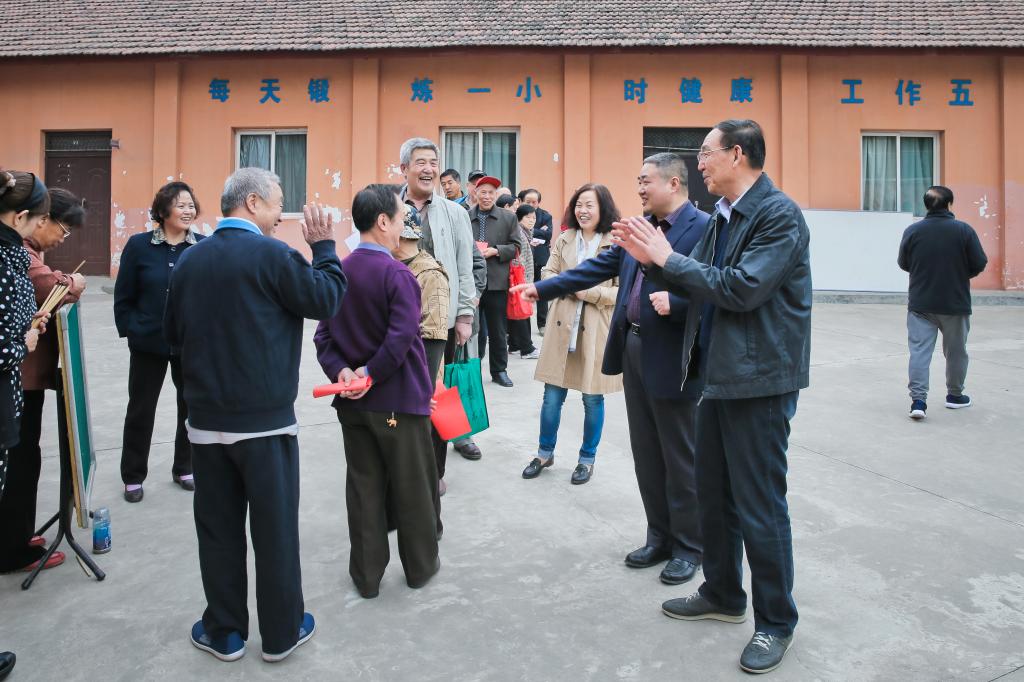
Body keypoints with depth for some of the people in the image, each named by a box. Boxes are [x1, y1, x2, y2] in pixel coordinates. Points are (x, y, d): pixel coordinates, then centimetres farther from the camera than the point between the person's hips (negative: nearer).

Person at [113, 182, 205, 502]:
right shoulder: (139, 245, -4)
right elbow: (123, 297, 1)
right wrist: (131, 330, -5)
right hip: (148, 344, 0)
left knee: (192, 407, 12)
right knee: (140, 410, 10)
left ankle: (184, 469, 32)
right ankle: (133, 476, 26)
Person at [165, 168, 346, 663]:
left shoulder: (189, 259, 5)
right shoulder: (271, 254, -13)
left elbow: (173, 334, 11)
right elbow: (326, 301, -7)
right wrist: (324, 246, 3)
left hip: (206, 418, 5)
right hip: (266, 418, -5)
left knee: (218, 528, 13)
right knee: (274, 527, 8)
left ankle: (224, 631, 26)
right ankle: (282, 632, 21)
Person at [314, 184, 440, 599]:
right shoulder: (397, 274, -16)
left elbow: (324, 333, 0)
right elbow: (402, 337, -25)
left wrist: (341, 371, -9)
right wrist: (371, 373, -14)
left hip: (353, 402, 6)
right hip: (399, 400, -6)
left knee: (363, 486, 14)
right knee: (411, 486, 11)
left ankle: (366, 575, 23)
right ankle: (420, 566, 27)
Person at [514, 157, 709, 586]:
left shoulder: (703, 228, -11)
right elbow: (599, 267, 14)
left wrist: (675, 303, -30)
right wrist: (543, 289, 12)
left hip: (670, 358, -7)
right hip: (632, 349, 8)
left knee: (679, 457, 5)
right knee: (645, 452, 15)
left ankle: (688, 546, 23)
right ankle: (660, 537, 30)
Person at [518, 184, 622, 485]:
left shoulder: (616, 244, -8)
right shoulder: (563, 240, 6)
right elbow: (548, 274, 8)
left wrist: (589, 292, -18)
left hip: (596, 331, -3)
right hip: (563, 327, 3)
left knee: (592, 398, 9)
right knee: (552, 397, 10)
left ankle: (587, 458, 28)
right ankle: (545, 453, 29)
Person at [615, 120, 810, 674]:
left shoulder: (779, 214, -14)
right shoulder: (722, 216, 12)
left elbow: (742, 288, -24)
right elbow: (696, 282, 12)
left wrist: (667, 258, -17)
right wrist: (654, 260, -4)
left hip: (760, 379, -9)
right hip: (720, 374, 9)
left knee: (759, 505, 2)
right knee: (713, 493, 17)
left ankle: (776, 621, 22)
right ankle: (722, 594, 36)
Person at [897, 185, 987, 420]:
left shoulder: (912, 231, -4)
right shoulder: (964, 230, -8)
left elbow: (903, 263, 5)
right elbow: (980, 264, -5)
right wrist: (962, 273, 14)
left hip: (920, 303, 0)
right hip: (955, 303, 0)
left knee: (919, 350, 0)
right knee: (955, 351, 16)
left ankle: (918, 399, -10)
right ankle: (955, 396, 30)